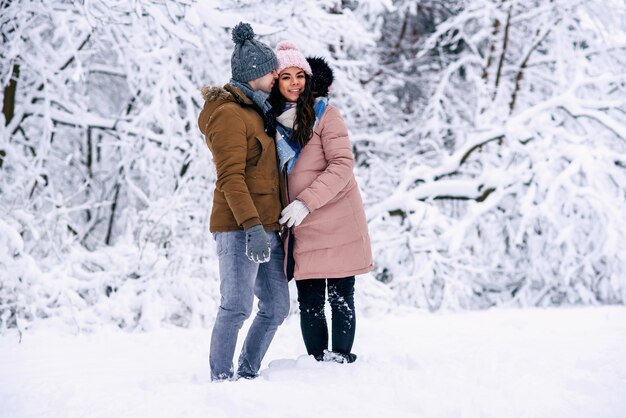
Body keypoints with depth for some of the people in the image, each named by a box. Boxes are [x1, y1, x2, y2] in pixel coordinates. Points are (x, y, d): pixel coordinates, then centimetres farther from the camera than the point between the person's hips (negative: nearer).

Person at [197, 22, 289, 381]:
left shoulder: (257, 112, 21)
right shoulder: (229, 114, -9)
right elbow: (230, 177, -17)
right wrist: (252, 226, -25)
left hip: (267, 228, 9)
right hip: (240, 229, -9)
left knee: (277, 307, 7)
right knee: (238, 306, -10)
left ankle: (248, 373, 16)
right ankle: (221, 377, -2)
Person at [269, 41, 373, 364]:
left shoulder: (324, 113, -5)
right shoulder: (273, 119, 11)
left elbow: (342, 165, -12)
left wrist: (306, 202, -19)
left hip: (337, 223, -4)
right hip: (301, 228, 4)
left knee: (341, 298, 1)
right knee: (309, 301, 2)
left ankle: (342, 359, 11)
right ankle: (318, 361, 11)